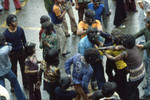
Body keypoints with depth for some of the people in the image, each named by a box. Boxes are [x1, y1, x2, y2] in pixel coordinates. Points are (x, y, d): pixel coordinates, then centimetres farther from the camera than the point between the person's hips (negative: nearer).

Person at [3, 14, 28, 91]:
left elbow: (24, 41, 3)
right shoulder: (5, 33, -17)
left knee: (24, 69, 14)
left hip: (21, 52, 2)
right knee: (13, 70, 11)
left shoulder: (20, 30, -9)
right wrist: (8, 56, -7)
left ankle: (26, 84, 32)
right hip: (12, 54, -2)